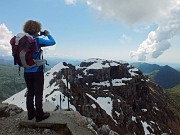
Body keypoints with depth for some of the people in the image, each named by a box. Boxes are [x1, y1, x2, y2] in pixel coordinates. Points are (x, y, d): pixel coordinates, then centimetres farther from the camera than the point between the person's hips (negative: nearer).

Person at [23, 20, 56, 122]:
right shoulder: (38, 40, -14)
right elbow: (53, 42, -11)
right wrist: (48, 34, 6)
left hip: (26, 72, 6)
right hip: (37, 72, -6)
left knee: (30, 93, 16)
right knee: (38, 94, 4)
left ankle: (31, 114, 27)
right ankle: (39, 115, 14)